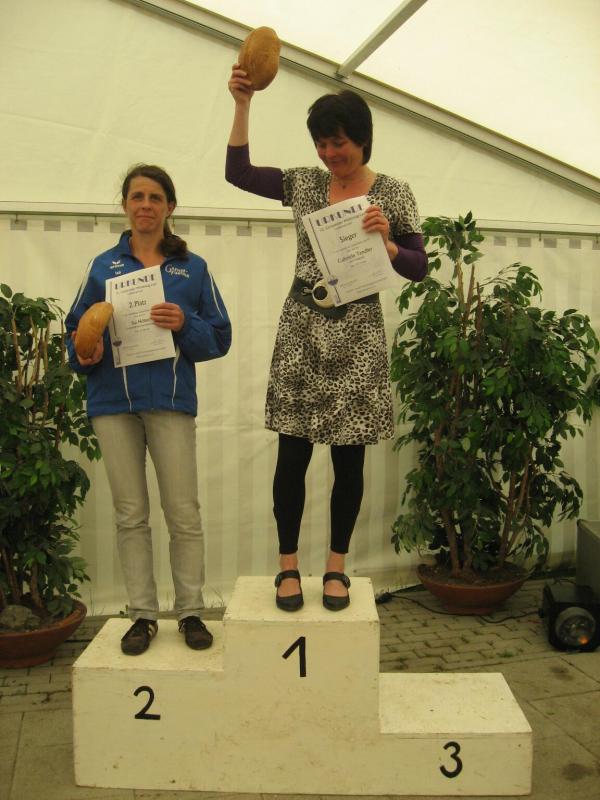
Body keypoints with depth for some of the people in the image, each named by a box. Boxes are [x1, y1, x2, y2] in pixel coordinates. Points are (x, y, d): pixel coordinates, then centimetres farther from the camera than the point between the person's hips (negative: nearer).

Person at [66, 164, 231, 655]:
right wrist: (85, 355, -10)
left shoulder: (192, 268, 8)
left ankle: (191, 611, 14)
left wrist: (185, 325, -14)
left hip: (170, 399, -1)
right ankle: (143, 615, 17)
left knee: (184, 512, 0)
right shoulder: (103, 267, 11)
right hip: (114, 400, 2)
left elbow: (220, 337, 5)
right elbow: (77, 330, 11)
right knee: (130, 514, 7)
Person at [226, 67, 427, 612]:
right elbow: (238, 172, 12)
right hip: (302, 329, 2)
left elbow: (418, 268, 1)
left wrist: (385, 242, -18)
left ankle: (337, 567, 20)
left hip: (358, 335, -1)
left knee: (349, 458, 4)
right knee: (293, 454, 1)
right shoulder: (304, 183, 8)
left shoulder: (393, 193, 2)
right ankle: (288, 566, 16)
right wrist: (242, 105, 5)